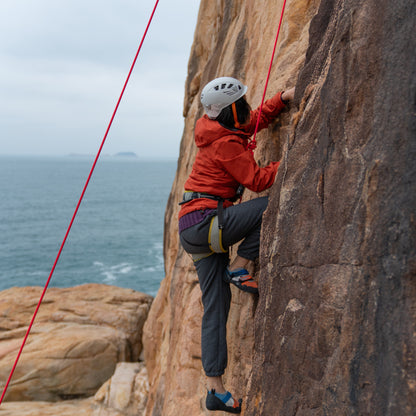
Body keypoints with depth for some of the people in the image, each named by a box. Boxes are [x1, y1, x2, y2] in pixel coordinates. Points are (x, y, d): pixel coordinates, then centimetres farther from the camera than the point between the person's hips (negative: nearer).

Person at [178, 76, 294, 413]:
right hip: (204, 221, -9)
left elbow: (257, 119, 29)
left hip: (193, 229, 9)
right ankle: (239, 267, -7)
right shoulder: (227, 143, -12)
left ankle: (215, 389, 6)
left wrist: (283, 98, 17)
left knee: (216, 306, 5)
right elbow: (257, 180, -14)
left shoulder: (217, 130, 16)